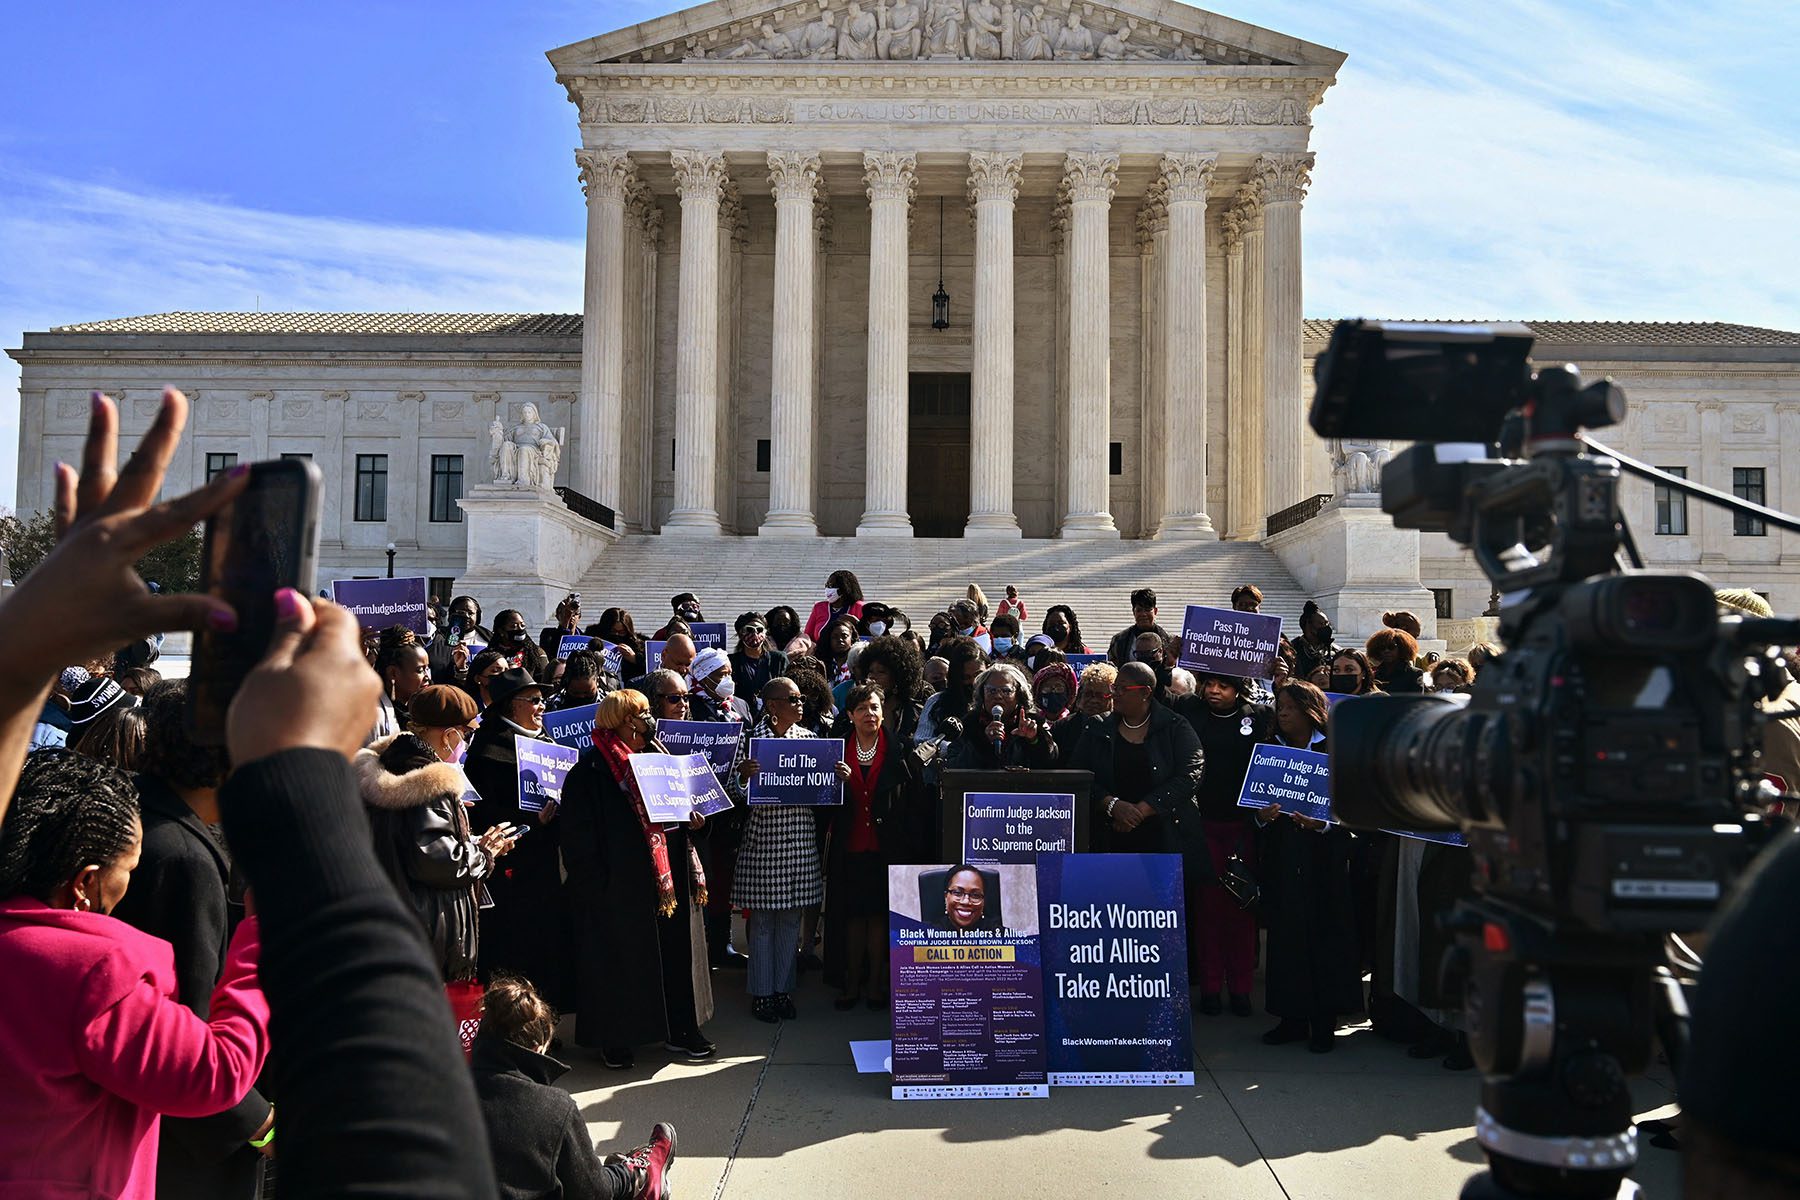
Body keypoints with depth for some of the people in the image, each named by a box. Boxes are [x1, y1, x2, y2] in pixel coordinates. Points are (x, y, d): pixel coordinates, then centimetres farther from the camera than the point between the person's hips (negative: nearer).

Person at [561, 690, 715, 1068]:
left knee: (675, 953, 12)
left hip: (668, 879, 7)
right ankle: (613, 1038, 18)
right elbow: (580, 837, -14)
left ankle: (680, 1029, 25)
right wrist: (595, 887, -18)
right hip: (621, 884, -7)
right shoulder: (590, 770, -11)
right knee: (620, 959, 3)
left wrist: (693, 820, 1)